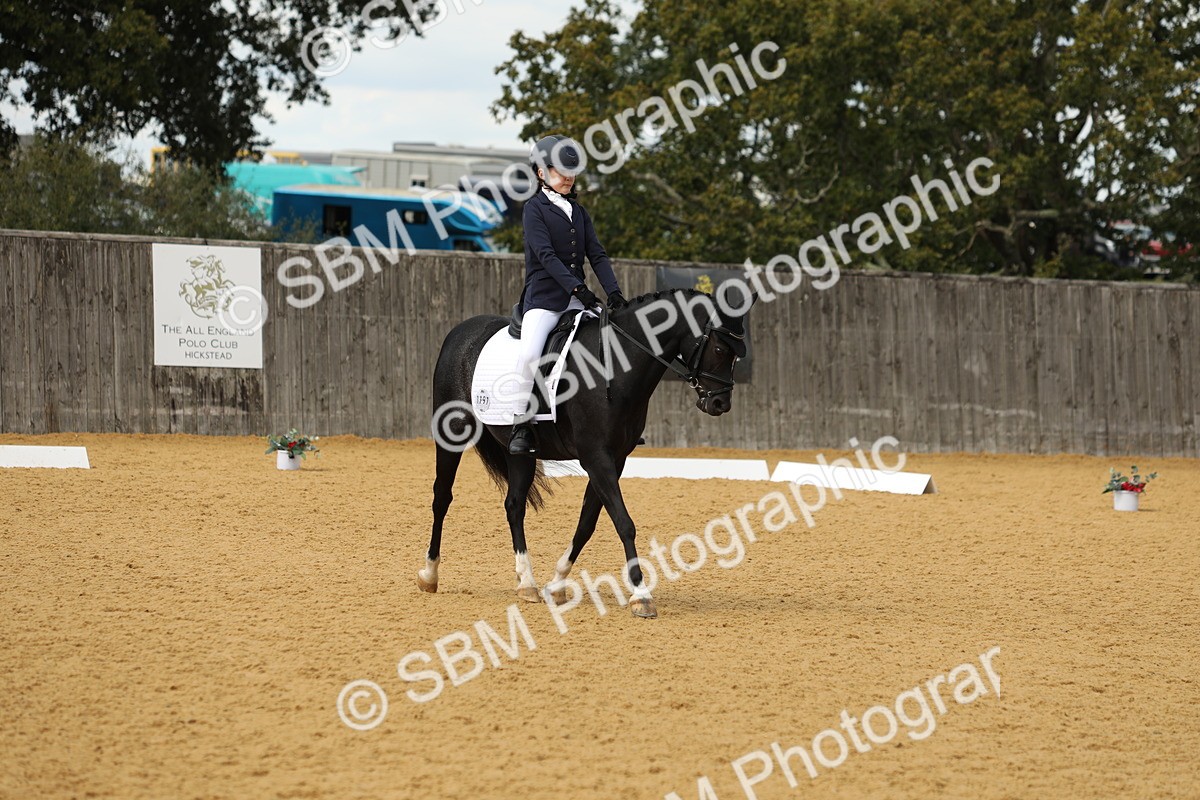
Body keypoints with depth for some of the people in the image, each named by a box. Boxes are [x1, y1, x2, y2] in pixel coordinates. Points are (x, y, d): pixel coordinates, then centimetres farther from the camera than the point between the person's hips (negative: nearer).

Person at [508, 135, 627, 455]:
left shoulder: (578, 212, 17)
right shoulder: (535, 208, -1)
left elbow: (597, 254, 9)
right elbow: (545, 255, -14)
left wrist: (613, 292, -6)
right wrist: (576, 287, -24)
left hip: (577, 299, 6)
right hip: (544, 299, -6)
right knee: (529, 354, -27)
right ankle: (521, 426, -18)